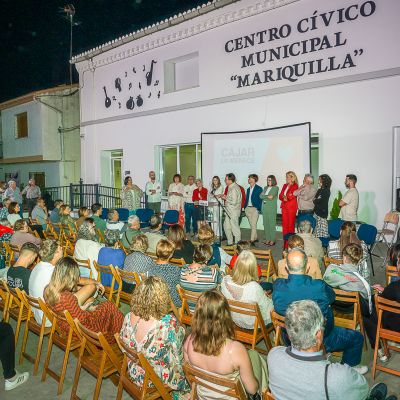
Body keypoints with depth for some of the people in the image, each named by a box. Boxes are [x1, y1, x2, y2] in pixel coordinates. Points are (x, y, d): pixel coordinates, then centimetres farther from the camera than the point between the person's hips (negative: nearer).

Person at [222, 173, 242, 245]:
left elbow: (234, 202, -25)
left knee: (235, 228, 0)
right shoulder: (231, 187, 10)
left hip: (234, 212, -10)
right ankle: (230, 242, 27)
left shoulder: (234, 188, -20)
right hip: (229, 211, 10)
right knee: (226, 226, 16)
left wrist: (226, 198, -13)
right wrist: (226, 197, 6)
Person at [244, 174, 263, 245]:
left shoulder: (259, 188, -3)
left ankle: (252, 240, -9)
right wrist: (245, 208, 10)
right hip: (248, 208, 7)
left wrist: (258, 209, -12)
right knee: (251, 225, 10)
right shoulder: (248, 189, 16)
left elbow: (260, 199, -6)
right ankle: (255, 238, 21)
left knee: (253, 225, -9)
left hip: (255, 208, -6)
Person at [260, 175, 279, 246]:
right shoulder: (265, 188, 18)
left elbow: (271, 196, -15)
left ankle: (272, 240, 0)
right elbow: (261, 196, 3)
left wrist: (264, 196, -6)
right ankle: (267, 239, 13)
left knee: (272, 224, -6)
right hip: (264, 207, 6)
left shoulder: (276, 188, 1)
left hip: (272, 208, -6)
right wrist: (267, 197, -9)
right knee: (266, 224, 6)